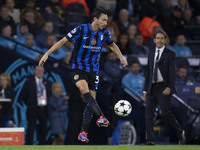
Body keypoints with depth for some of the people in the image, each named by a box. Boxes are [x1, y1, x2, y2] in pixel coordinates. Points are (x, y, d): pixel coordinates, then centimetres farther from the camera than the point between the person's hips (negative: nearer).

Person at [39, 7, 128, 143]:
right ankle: (101, 117, -41)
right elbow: (63, 41, -10)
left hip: (93, 70, 4)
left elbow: (112, 45, 23)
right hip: (78, 67, -4)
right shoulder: (81, 30, -14)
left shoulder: (104, 33, 1)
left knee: (91, 99, -3)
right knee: (84, 88, -32)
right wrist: (47, 54, -16)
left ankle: (83, 133, 2)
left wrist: (121, 56, 10)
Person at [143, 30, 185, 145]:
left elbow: (172, 72, -7)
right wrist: (146, 90, 15)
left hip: (164, 88, -5)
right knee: (149, 113, -3)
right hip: (152, 88, 5)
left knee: (166, 113, -10)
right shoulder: (151, 54, 17)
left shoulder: (170, 54, 0)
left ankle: (180, 132, 12)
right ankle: (150, 140, -2)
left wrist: (169, 87, -19)